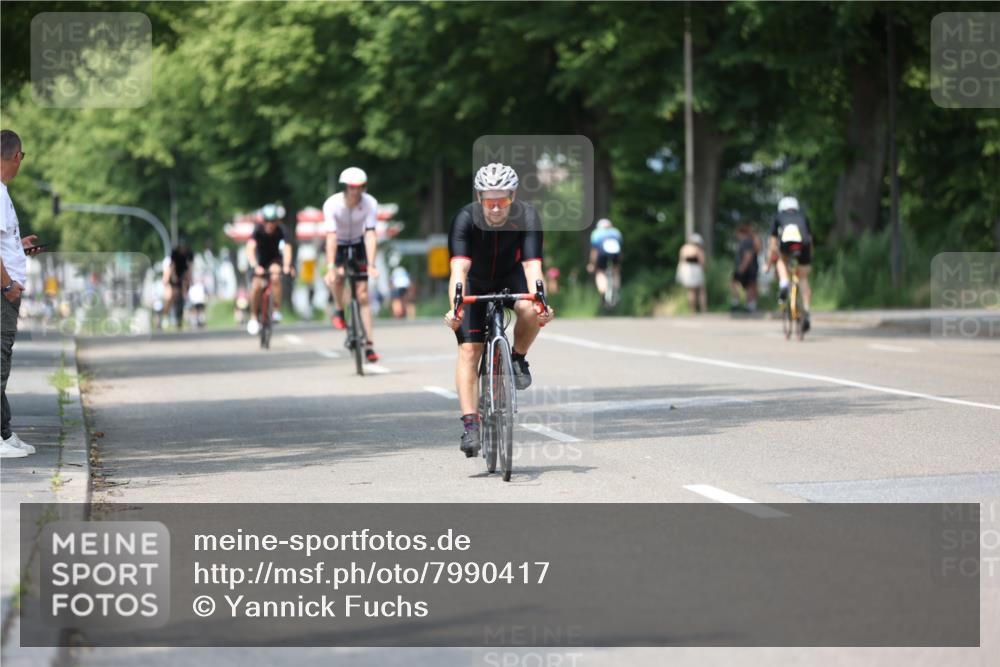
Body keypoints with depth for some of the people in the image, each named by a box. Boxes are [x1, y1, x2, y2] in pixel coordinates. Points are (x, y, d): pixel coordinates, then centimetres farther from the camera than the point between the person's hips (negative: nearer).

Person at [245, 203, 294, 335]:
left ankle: (277, 310, -21)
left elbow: (287, 249, -37)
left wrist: (286, 266, -56)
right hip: (261, 261, 1)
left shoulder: (282, 231, -24)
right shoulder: (258, 230, -25)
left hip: (275, 260, -1)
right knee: (256, 285, -22)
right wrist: (255, 266, -53)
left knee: (275, 277, -33)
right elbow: (250, 249, -36)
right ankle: (254, 317, -1)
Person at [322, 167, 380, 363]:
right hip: (339, 244, -1)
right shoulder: (332, 204, -29)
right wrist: (330, 268, -42)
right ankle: (339, 311, -2)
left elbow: (370, 235, -30)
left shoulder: (370, 203, -26)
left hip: (358, 243, 1)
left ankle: (369, 345, -5)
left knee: (363, 295, -6)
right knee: (338, 276, -31)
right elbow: (331, 237, -34)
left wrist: (371, 265, -39)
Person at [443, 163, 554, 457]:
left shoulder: (527, 217, -27)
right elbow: (459, 268, -40)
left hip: (511, 276, 1)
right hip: (476, 282, 0)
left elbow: (531, 265, -36)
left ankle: (518, 359, -4)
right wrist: (455, 306, -56)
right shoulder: (465, 219, -30)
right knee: (469, 350, -14)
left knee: (530, 310, -33)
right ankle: (470, 424, -11)